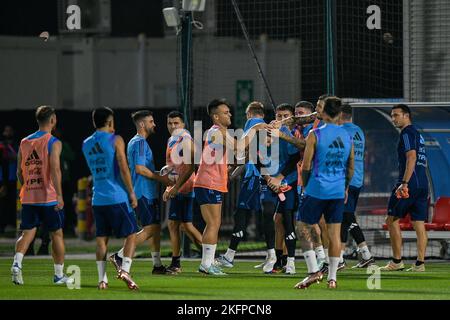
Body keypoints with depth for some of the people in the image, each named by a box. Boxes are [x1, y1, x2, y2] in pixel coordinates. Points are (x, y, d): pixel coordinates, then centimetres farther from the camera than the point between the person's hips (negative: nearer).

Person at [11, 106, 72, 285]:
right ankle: (59, 275, 15)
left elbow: (19, 172, 14)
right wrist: (59, 195, -19)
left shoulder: (24, 143, 10)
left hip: (28, 198, 4)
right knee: (57, 234, 9)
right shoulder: (53, 143, -7)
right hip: (48, 197, -4)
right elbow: (55, 169, -18)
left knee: (27, 233, 5)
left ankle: (17, 263, -21)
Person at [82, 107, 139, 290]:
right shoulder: (115, 140, -6)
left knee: (101, 239, 7)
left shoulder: (86, 144, 12)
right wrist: (131, 193, -6)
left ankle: (102, 279, 1)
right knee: (131, 234, 2)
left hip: (98, 198, 5)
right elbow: (123, 168, -12)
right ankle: (125, 269, -15)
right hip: (117, 197, -5)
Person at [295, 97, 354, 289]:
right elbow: (350, 168, 14)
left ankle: (314, 271, -6)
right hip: (338, 191, 4)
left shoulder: (315, 135, -8)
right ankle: (332, 277, 7)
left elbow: (306, 166, -7)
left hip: (317, 189, -4)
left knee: (304, 228, 6)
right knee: (334, 233, 6)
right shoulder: (347, 137, 6)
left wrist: (305, 187, 8)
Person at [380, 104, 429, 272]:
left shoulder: (407, 133, -7)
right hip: (423, 184, 9)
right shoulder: (418, 134, 21)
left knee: (392, 219, -1)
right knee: (419, 223, 5)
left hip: (410, 183, -9)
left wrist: (404, 183, -25)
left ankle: (397, 261, -1)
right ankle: (420, 263, 0)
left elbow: (411, 157, -19)